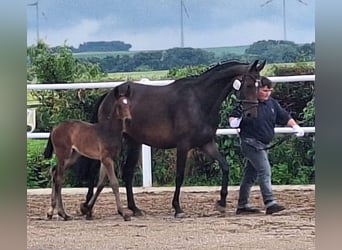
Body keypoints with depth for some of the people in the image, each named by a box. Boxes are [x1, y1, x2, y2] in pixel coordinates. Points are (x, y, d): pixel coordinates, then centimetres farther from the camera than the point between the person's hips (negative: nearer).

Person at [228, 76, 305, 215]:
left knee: (250, 175, 13)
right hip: (250, 142, -7)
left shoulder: (272, 103, 8)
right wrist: (233, 121, -29)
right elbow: (232, 116, -7)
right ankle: (270, 203, -21)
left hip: (263, 145, 7)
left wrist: (295, 126, -2)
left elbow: (285, 117, 13)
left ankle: (242, 205, 20)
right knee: (264, 171, -17)